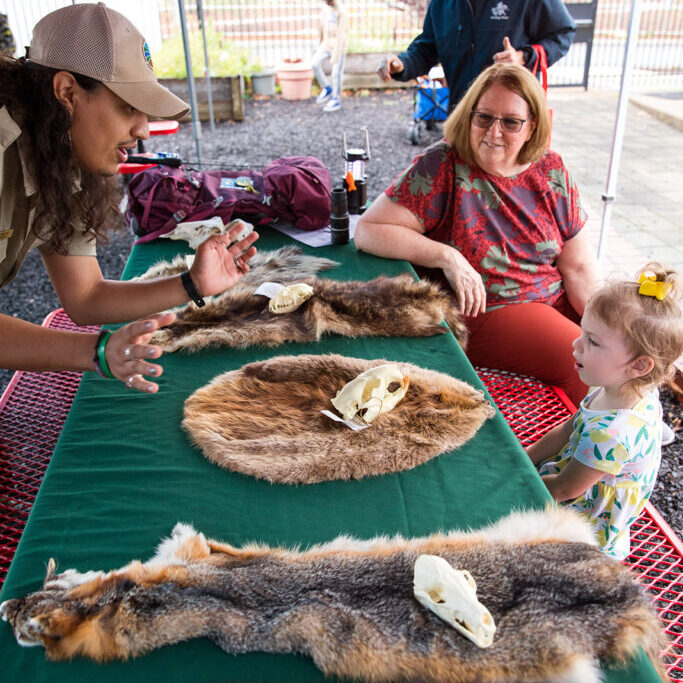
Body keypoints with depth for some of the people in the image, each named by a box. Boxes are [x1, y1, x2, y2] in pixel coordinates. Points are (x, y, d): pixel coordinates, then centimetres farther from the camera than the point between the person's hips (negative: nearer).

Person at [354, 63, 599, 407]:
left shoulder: (551, 170, 2)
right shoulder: (441, 166, -12)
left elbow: (578, 269, 4)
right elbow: (369, 230, -18)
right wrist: (447, 256, -26)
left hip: (558, 300, 6)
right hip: (485, 312, -6)